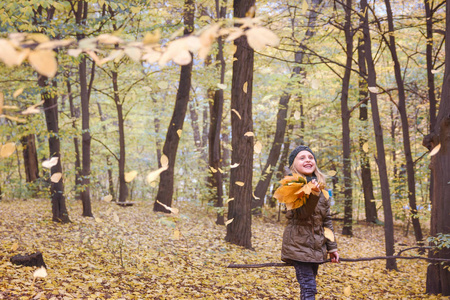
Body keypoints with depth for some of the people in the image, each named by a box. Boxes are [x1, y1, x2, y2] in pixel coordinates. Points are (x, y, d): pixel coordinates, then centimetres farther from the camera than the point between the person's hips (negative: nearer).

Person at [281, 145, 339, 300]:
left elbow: (326, 219, 14)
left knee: (308, 287, 11)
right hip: (298, 245, -6)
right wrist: (313, 194, -38)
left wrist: (332, 247, 13)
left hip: (316, 246, 6)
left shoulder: (320, 186, 10)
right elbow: (302, 213, -22)